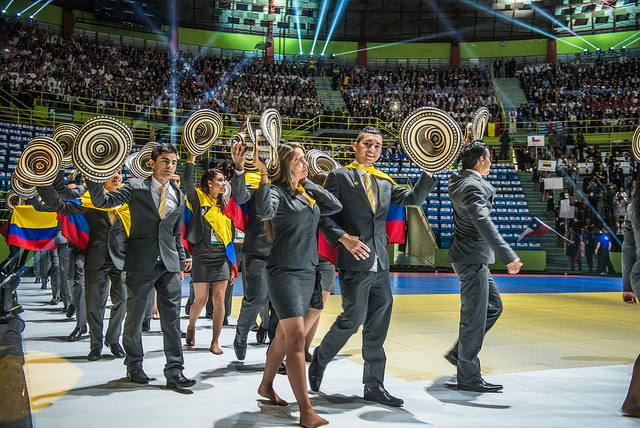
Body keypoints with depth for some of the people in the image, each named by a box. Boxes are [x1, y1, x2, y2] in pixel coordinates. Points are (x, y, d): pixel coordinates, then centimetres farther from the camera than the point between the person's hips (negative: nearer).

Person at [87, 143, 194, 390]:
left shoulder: (178, 196, 13)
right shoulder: (135, 187, -1)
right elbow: (102, 201, -8)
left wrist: (181, 263, 17)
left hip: (169, 264, 3)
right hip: (141, 263, -3)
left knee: (172, 319, 0)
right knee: (134, 317, 8)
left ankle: (174, 371, 5)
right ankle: (134, 365, 26)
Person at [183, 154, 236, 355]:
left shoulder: (223, 205, 13)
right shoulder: (199, 199, 1)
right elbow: (188, 179, -15)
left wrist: (232, 262, 14)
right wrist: (193, 153, -15)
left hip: (221, 257, 4)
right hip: (202, 257, -4)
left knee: (219, 300, -1)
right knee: (201, 300, 1)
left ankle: (215, 342, 7)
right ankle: (191, 326, 32)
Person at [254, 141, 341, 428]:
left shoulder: (308, 193, 14)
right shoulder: (277, 192, -9)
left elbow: (335, 206, 5)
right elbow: (265, 211, -30)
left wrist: (309, 184, 5)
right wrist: (264, 175, -24)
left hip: (308, 272, 8)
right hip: (285, 272, -8)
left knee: (285, 335, 17)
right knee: (296, 337, -12)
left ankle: (266, 386, 34)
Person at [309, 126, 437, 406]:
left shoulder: (385, 183, 18)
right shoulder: (340, 176, 1)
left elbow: (413, 199, 9)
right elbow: (323, 215, -4)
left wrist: (430, 172, -3)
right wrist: (343, 238, -17)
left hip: (381, 265, 6)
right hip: (355, 262, -6)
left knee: (377, 326, 7)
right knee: (353, 318, -7)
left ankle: (374, 386, 15)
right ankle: (319, 360, 19)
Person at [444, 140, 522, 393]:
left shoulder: (460, 181, 12)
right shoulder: (471, 186, -18)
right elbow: (484, 224, -31)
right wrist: (508, 256, -37)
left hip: (474, 258, 11)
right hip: (472, 258, -11)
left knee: (493, 307, 20)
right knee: (474, 317, -4)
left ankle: (458, 353, 25)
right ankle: (468, 377, 4)